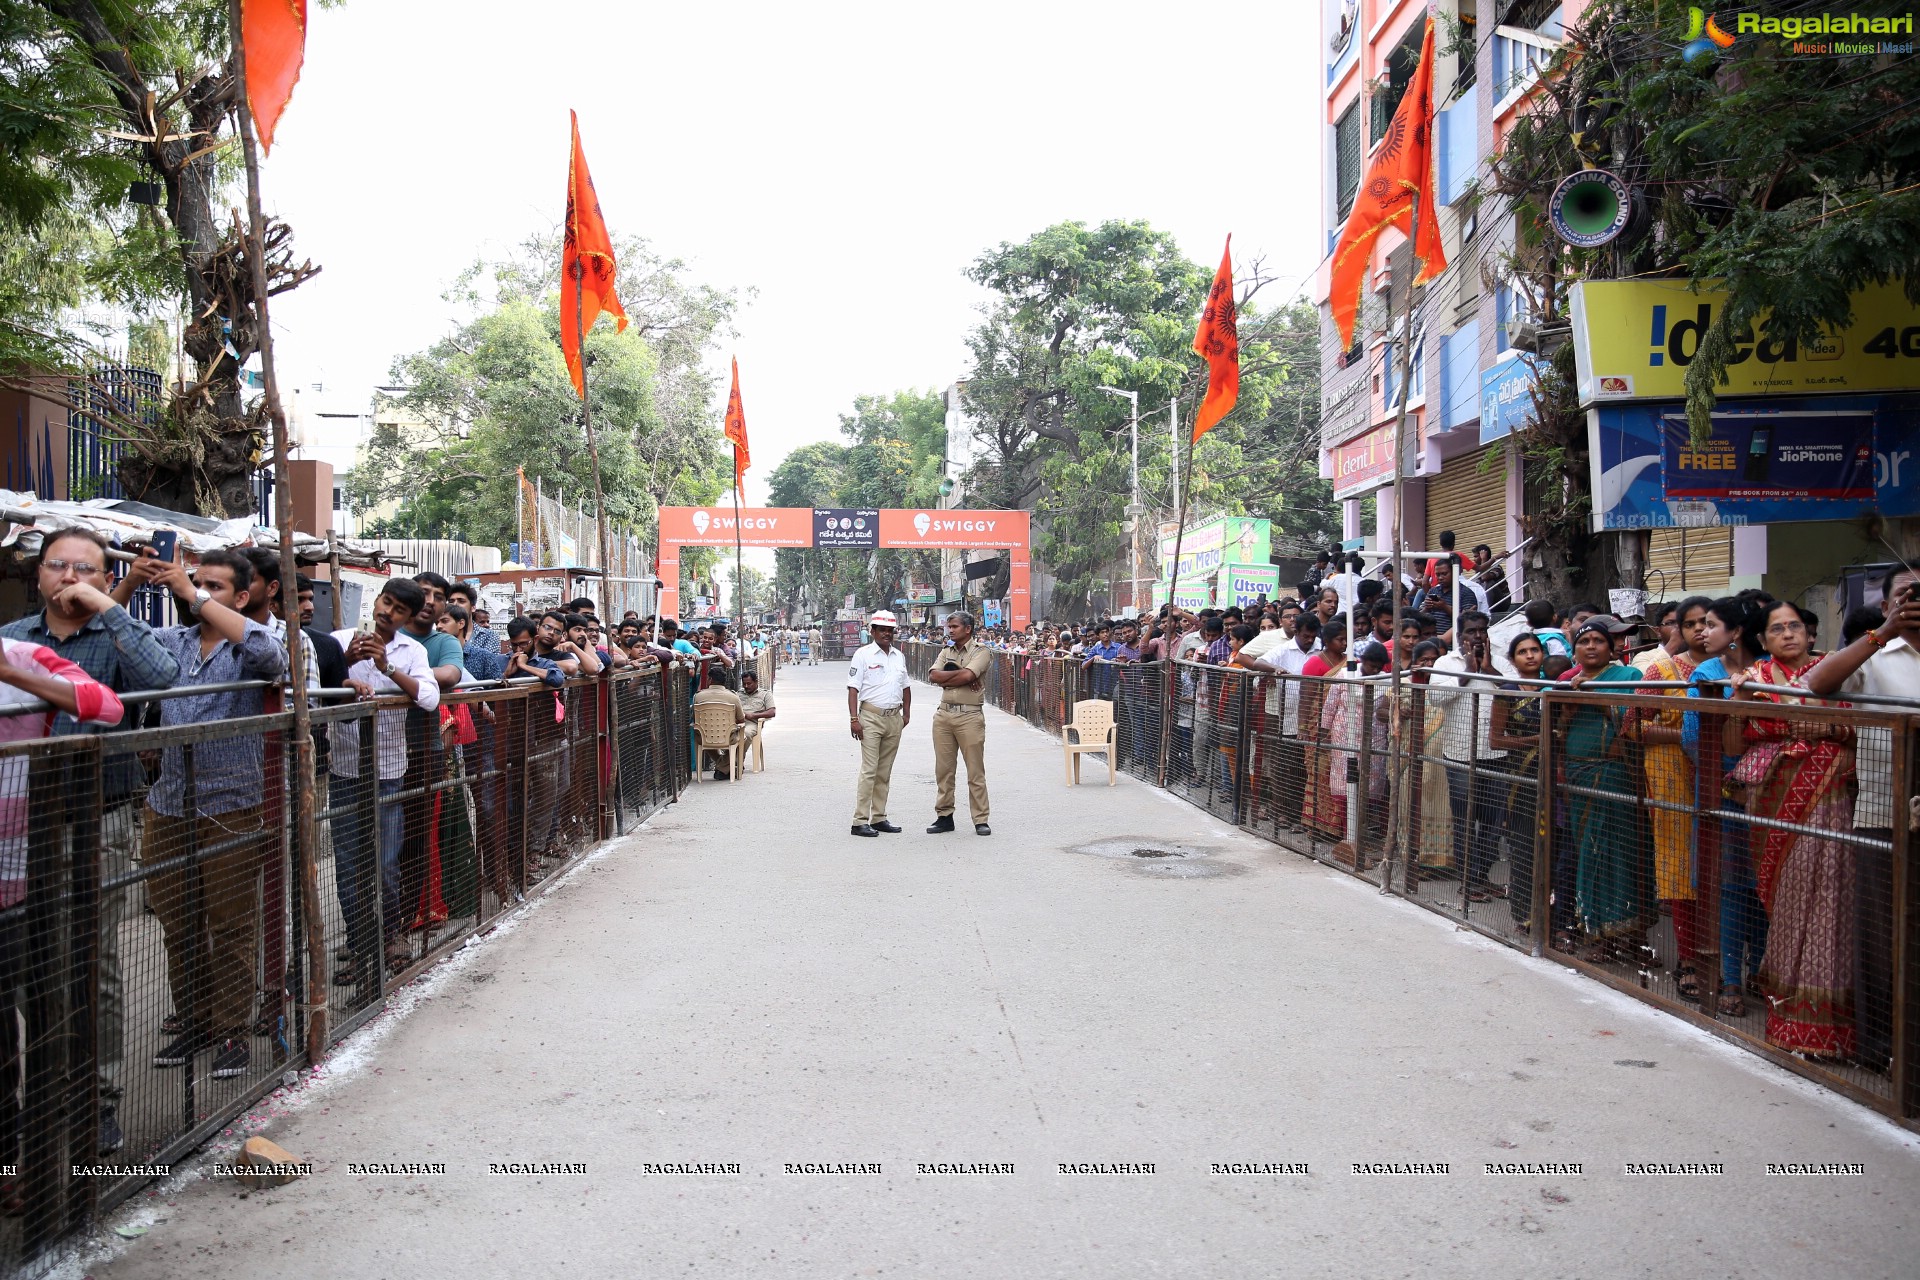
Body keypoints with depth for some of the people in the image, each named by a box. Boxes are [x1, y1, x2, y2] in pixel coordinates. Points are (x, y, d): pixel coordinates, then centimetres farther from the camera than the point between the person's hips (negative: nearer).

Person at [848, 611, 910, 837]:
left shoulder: (899, 656, 15)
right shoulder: (863, 654, -3)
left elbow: (905, 687, 24)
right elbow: (853, 688, -8)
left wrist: (907, 713, 14)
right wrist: (854, 719, -15)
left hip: (894, 718, 6)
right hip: (871, 717, -6)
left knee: (885, 772, 10)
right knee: (869, 770, -9)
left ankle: (879, 818, 16)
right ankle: (860, 821, -7)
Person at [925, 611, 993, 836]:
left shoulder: (981, 652, -1)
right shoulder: (945, 652, 16)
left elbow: (968, 675, -17)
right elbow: (933, 676, -1)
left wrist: (946, 678, -4)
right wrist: (960, 674, -9)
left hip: (970, 716, -5)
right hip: (944, 714, 5)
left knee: (975, 771, -2)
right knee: (943, 769, 8)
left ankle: (981, 820, 3)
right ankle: (944, 816, 17)